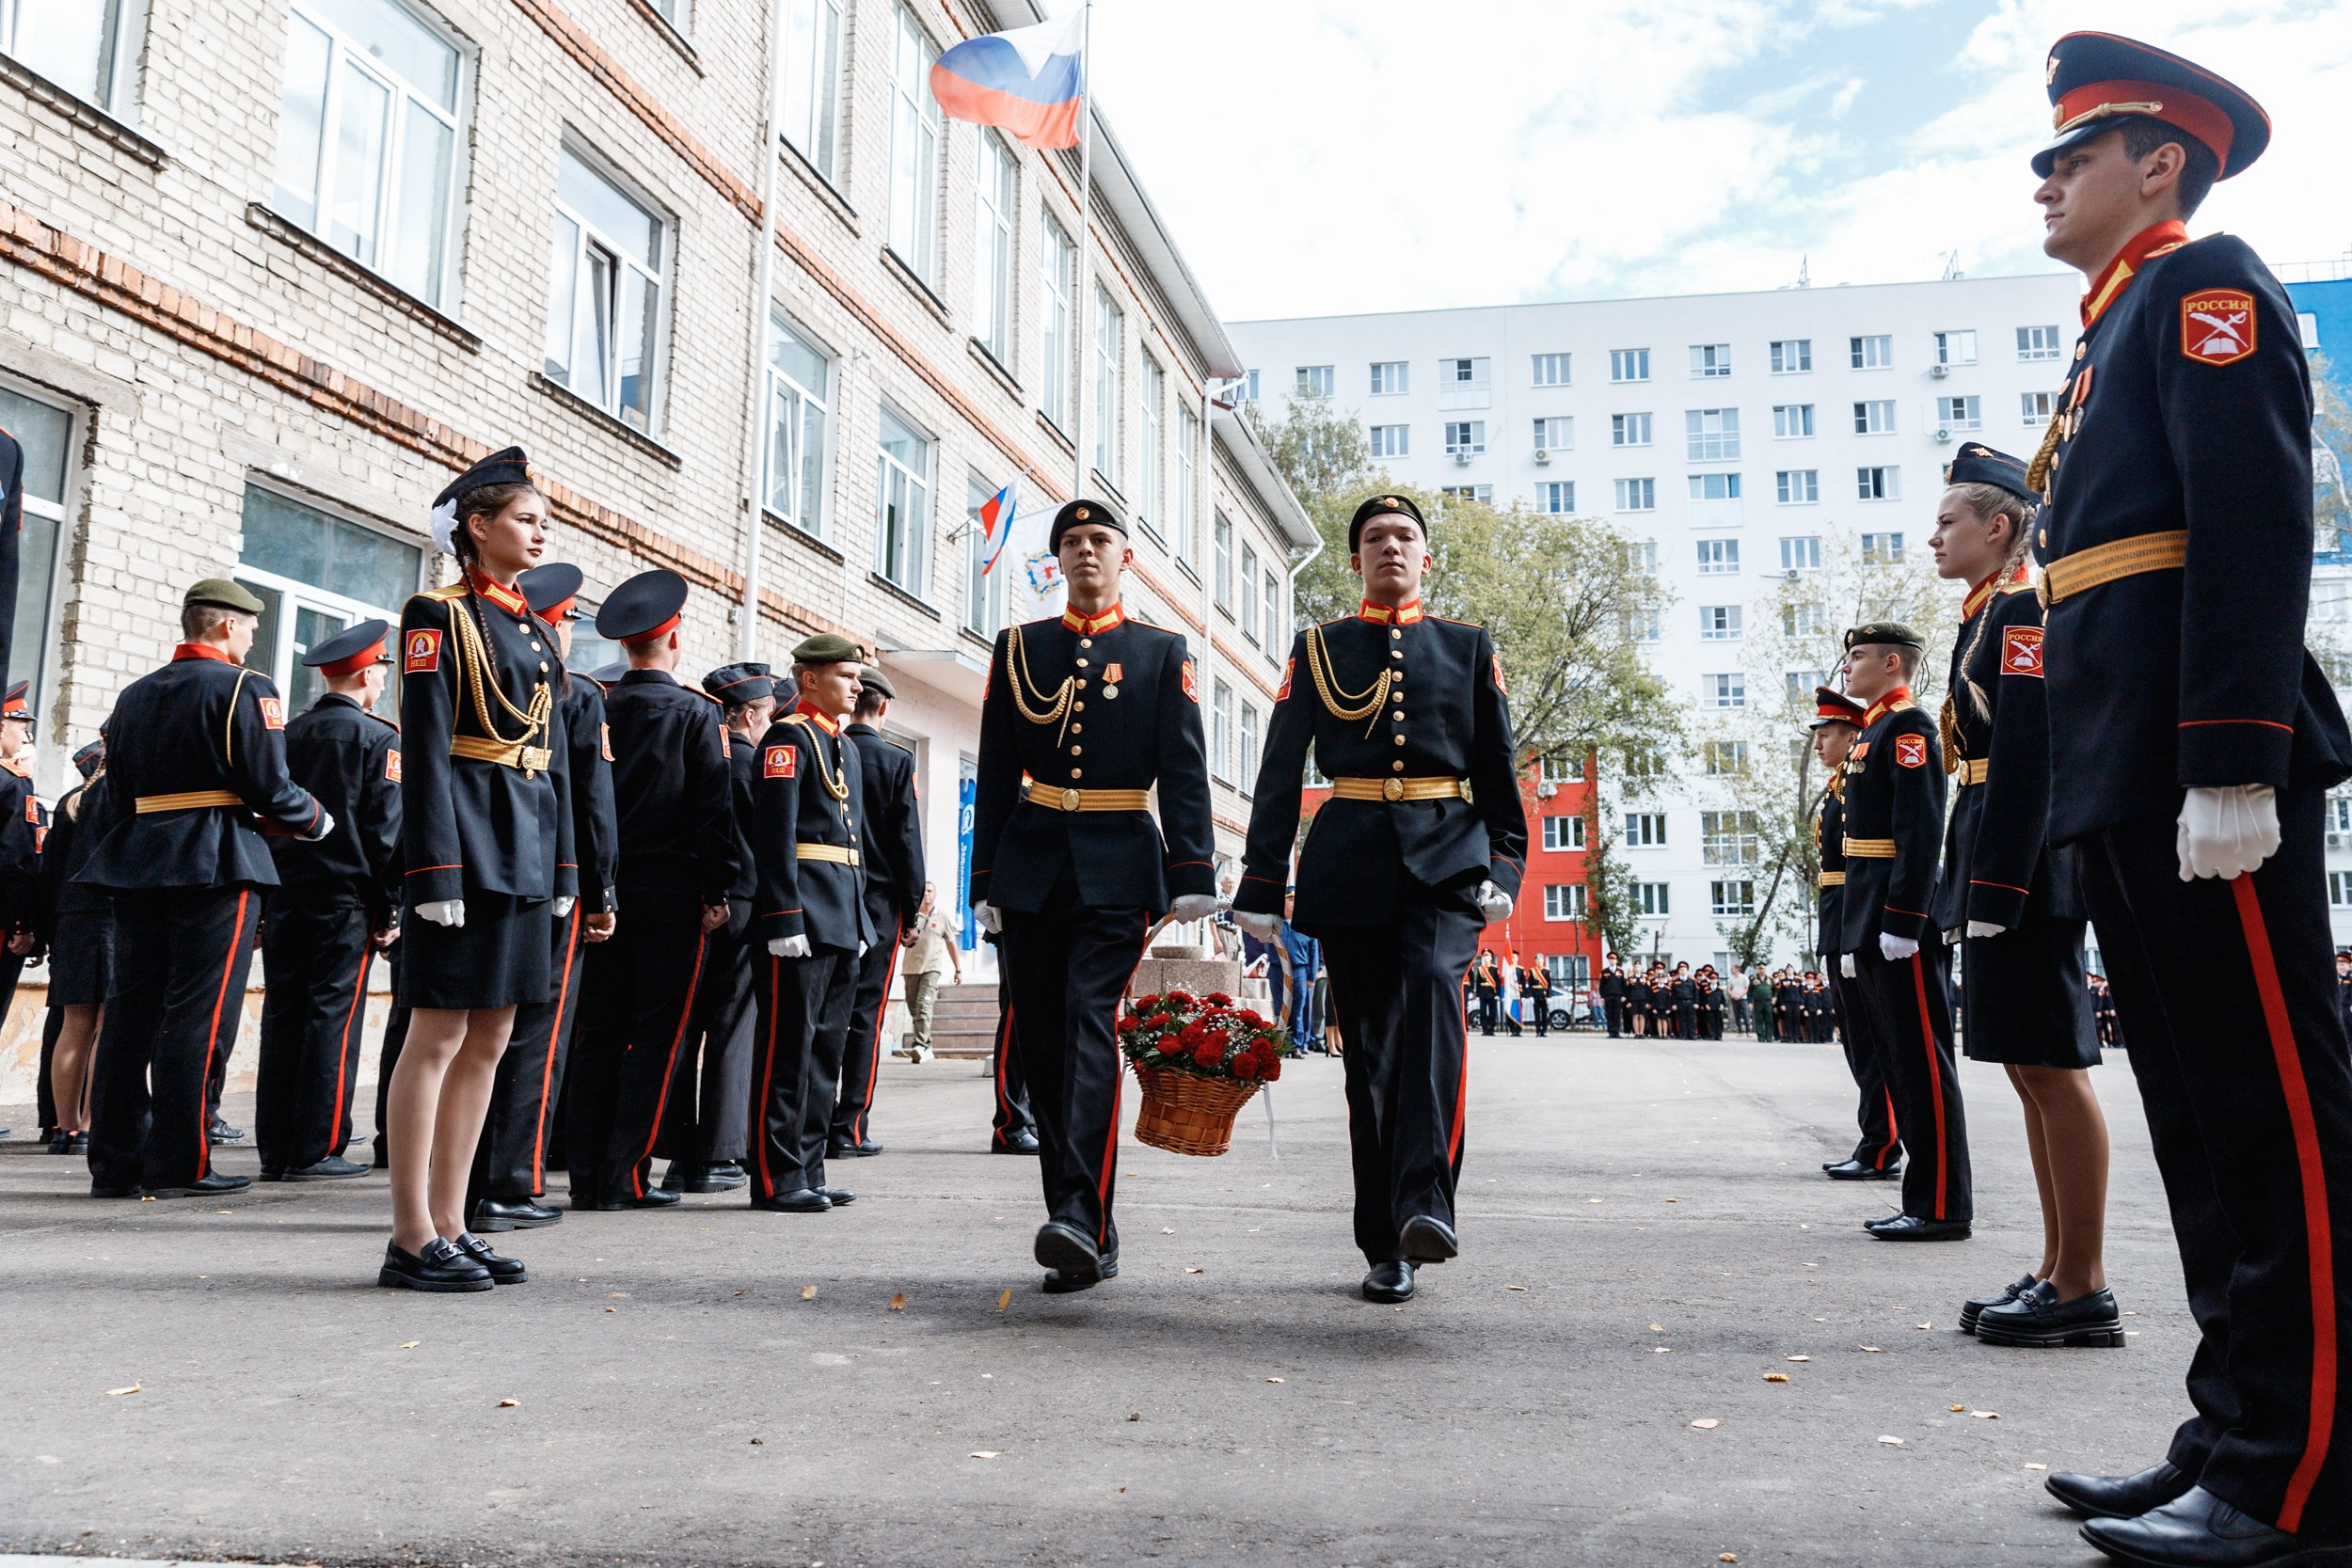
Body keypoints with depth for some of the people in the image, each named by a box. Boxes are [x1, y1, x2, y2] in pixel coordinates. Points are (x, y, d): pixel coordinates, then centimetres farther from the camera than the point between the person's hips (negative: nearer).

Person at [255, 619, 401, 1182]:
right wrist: (390, 906, -7)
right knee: (333, 1017, -3)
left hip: (284, 896, 6)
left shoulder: (286, 733, 12)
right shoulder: (379, 738, -4)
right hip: (346, 896, -5)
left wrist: (268, 890, 15)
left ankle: (275, 1151, 11)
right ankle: (317, 1151, -2)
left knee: (282, 1017, 7)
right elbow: (386, 826, -10)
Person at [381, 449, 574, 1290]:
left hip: (528, 847, 8)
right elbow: (425, 746, -12)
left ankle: (450, 1227, 16)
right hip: (466, 841, -8)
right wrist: (435, 868, -19)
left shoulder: (535, 630, 19)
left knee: (488, 1041, 9)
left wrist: (564, 864, 13)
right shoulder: (438, 615, -4)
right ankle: (412, 1241, 3)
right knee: (439, 1035, -4)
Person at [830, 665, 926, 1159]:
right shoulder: (896, 760, -4)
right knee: (864, 1015, 0)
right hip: (879, 901, -3)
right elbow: (907, 840, -7)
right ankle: (849, 1129, 1)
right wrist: (912, 910, 0)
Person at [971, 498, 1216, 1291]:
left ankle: (1080, 1215, -25)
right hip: (1031, 864, 3)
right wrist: (984, 882, 5)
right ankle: (1091, 1242, 10)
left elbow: (1185, 772, 0)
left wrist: (1192, 878, -10)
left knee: (1092, 1022, -19)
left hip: (1118, 866, -3)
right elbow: (995, 774, 10)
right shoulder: (1017, 648, 12)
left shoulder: (1163, 654, 6)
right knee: (1043, 1043, 2)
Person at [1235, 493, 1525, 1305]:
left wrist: (1502, 866, 0)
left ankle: (1426, 1200, -33)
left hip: (1447, 858, 0)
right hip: (1351, 864, 0)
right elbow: (1279, 771, 5)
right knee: (1370, 1049, 1)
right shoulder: (1317, 649, 11)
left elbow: (1499, 769, 12)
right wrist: (1261, 889, -1)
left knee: (1434, 985, -28)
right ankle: (1386, 1248, 10)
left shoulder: (1469, 647, 14)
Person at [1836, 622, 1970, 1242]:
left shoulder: (1908, 725, -8)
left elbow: (1921, 830, -18)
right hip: (1871, 928, 10)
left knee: (1922, 1062, -5)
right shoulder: (1871, 733, 21)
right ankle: (1923, 1200, 18)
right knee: (1896, 1061, 12)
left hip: (1900, 926, -10)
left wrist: (1900, 924, -23)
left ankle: (1943, 1207, 0)